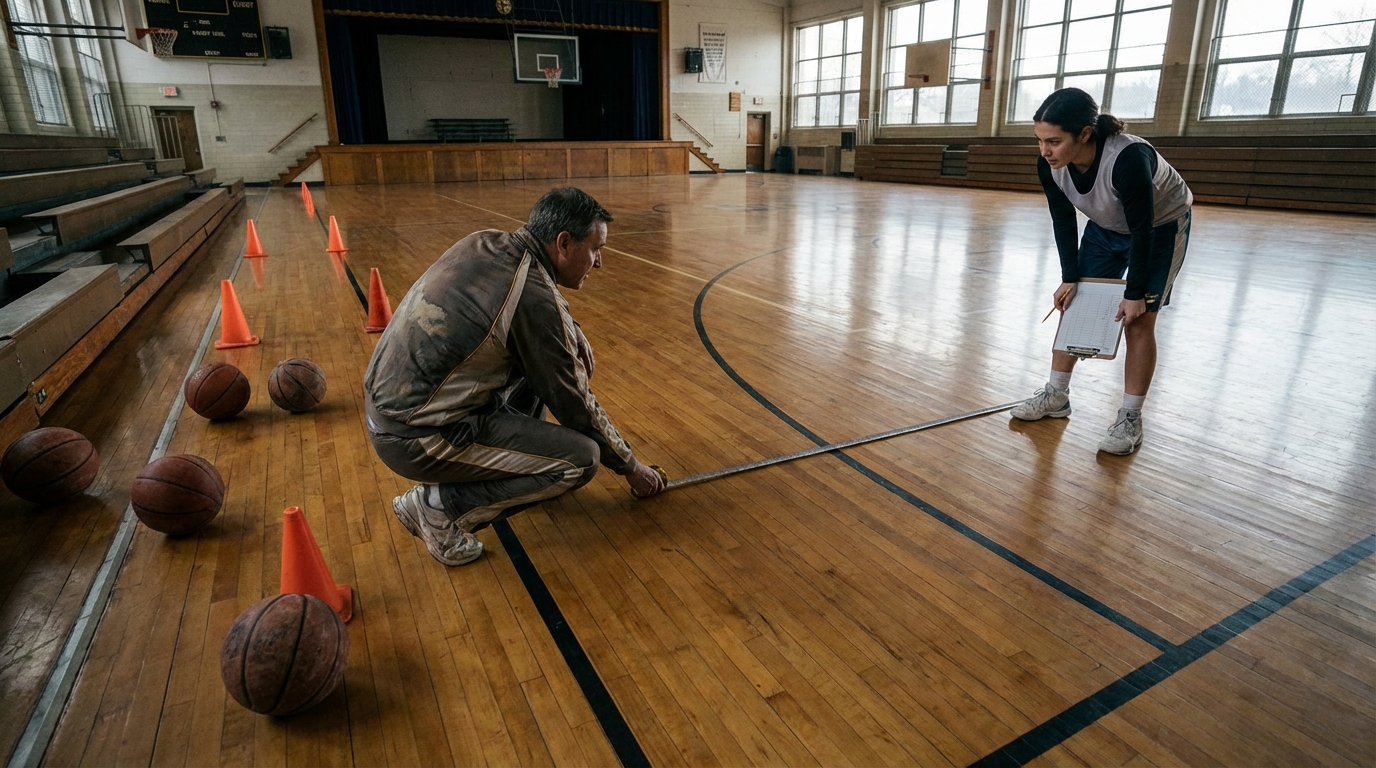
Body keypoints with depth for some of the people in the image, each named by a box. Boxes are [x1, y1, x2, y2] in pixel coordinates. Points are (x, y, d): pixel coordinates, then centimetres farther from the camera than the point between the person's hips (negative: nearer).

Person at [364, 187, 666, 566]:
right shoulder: (534, 299, -22)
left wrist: (573, 332, 4)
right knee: (582, 458, -8)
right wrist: (631, 467, 3)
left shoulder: (484, 242, 1)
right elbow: (574, 404, -12)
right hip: (414, 440, -9)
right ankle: (440, 506, -4)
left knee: (539, 358, 14)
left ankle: (509, 458, 22)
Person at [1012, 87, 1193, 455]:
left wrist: (1135, 294, -23)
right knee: (1072, 306, 2)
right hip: (1106, 228, 6)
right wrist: (1070, 278, -11)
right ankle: (1056, 396, 14)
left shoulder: (1129, 158, -41)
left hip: (1161, 227, -5)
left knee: (1139, 321, -8)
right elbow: (1063, 221, -9)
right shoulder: (1049, 164, -24)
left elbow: (1142, 230, -30)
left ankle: (1130, 419, 1)